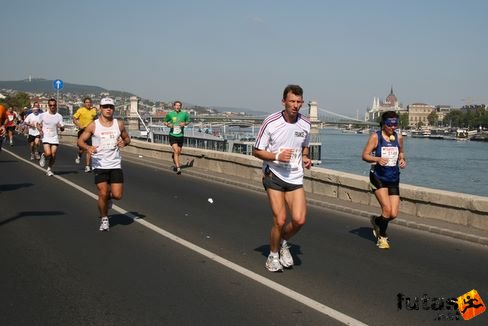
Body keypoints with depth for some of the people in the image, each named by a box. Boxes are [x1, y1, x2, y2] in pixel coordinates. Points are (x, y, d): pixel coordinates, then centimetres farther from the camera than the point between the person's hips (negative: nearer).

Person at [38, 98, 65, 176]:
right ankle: (43, 156, 17)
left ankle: (49, 169, 20)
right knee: (48, 154, -18)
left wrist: (61, 127, -22)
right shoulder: (43, 115, 0)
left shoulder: (59, 116, 2)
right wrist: (40, 130, -8)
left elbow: (62, 129, 2)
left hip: (55, 138, 2)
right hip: (46, 137, -2)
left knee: (53, 155, -2)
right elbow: (38, 124, 12)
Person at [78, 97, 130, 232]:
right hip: (99, 165, -2)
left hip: (115, 165, 2)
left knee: (117, 195, -3)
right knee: (103, 194, -7)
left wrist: (124, 142, -7)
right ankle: (104, 219, 17)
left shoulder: (119, 124, 5)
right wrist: (88, 147, -21)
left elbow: (127, 138, 17)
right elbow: (80, 141, 0)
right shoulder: (93, 126, -3)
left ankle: (108, 197, 34)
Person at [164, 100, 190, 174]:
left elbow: (188, 121, 15)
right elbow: (165, 122, 12)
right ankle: (178, 168, -17)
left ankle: (173, 157, 49)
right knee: (176, 151, -17)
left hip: (180, 136, 3)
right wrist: (168, 124, -10)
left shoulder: (184, 114, 0)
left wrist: (184, 123, -7)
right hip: (172, 135, -3)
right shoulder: (170, 114, -2)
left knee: (179, 153, 13)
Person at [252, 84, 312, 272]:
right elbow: (256, 151, -5)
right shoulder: (270, 123, -12)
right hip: (274, 175, -3)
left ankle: (284, 243, 22)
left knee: (299, 220, -10)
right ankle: (273, 255, 16)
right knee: (280, 220, -10)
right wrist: (277, 156, -20)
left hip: (295, 177, 4)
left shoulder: (305, 124, 2)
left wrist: (305, 158, 1)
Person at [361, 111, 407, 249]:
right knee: (387, 209, -15)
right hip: (378, 177, -4)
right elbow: (365, 155, -6)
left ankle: (376, 221, 33)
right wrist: (377, 159, -25)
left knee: (394, 214, -1)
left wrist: (402, 159, 0)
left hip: (394, 178, 4)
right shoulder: (375, 136, -6)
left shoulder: (399, 137, 6)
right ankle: (382, 237, 10)